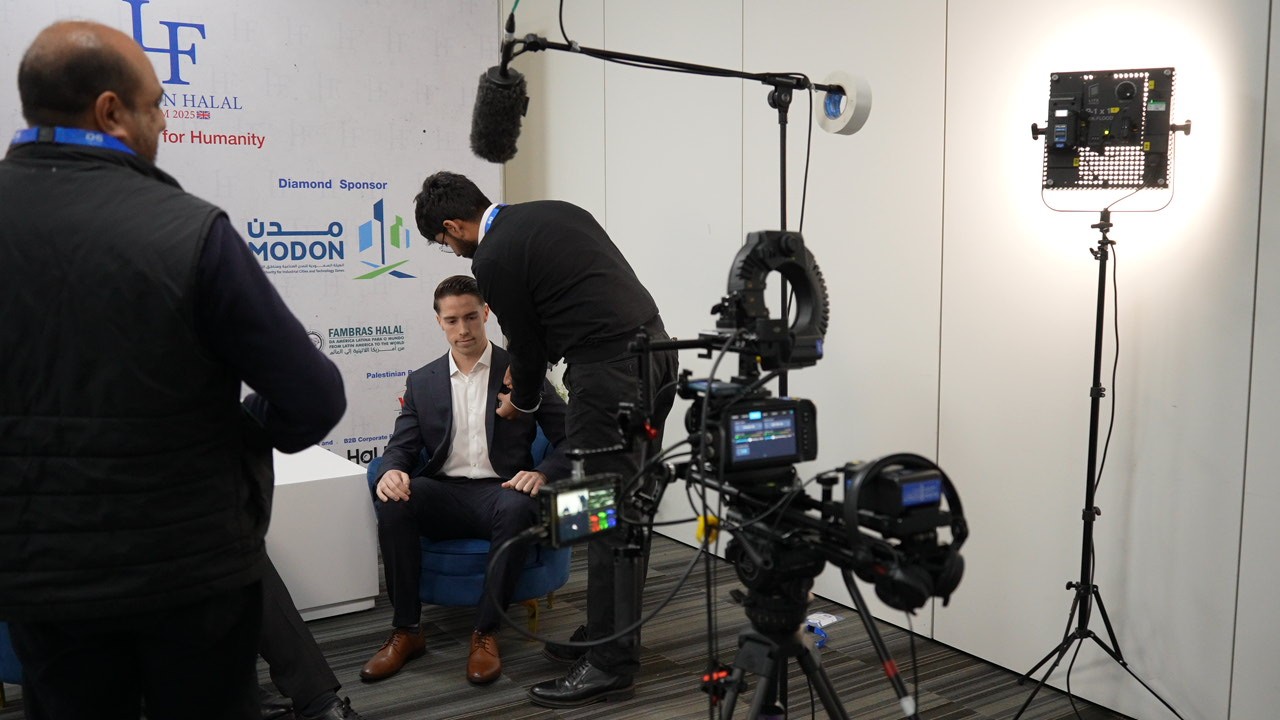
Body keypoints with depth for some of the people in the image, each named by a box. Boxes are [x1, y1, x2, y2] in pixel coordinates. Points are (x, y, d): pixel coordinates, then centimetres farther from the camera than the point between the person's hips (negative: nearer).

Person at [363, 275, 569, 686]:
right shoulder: (422, 382, 13)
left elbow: (568, 437, 1)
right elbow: (402, 446, 7)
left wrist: (543, 473, -21)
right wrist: (392, 472, -18)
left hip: (500, 492, -2)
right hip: (444, 495, 3)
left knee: (518, 508, -37)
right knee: (393, 503, -29)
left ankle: (486, 633, -23)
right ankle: (406, 631, -17)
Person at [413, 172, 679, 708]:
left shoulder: (492, 259, -4)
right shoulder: (553, 212, 20)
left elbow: (526, 340, 4)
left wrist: (522, 402, 24)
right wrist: (525, 359, 32)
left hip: (610, 370, -9)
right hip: (655, 349, 10)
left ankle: (610, 664, 7)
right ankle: (612, 635, 27)